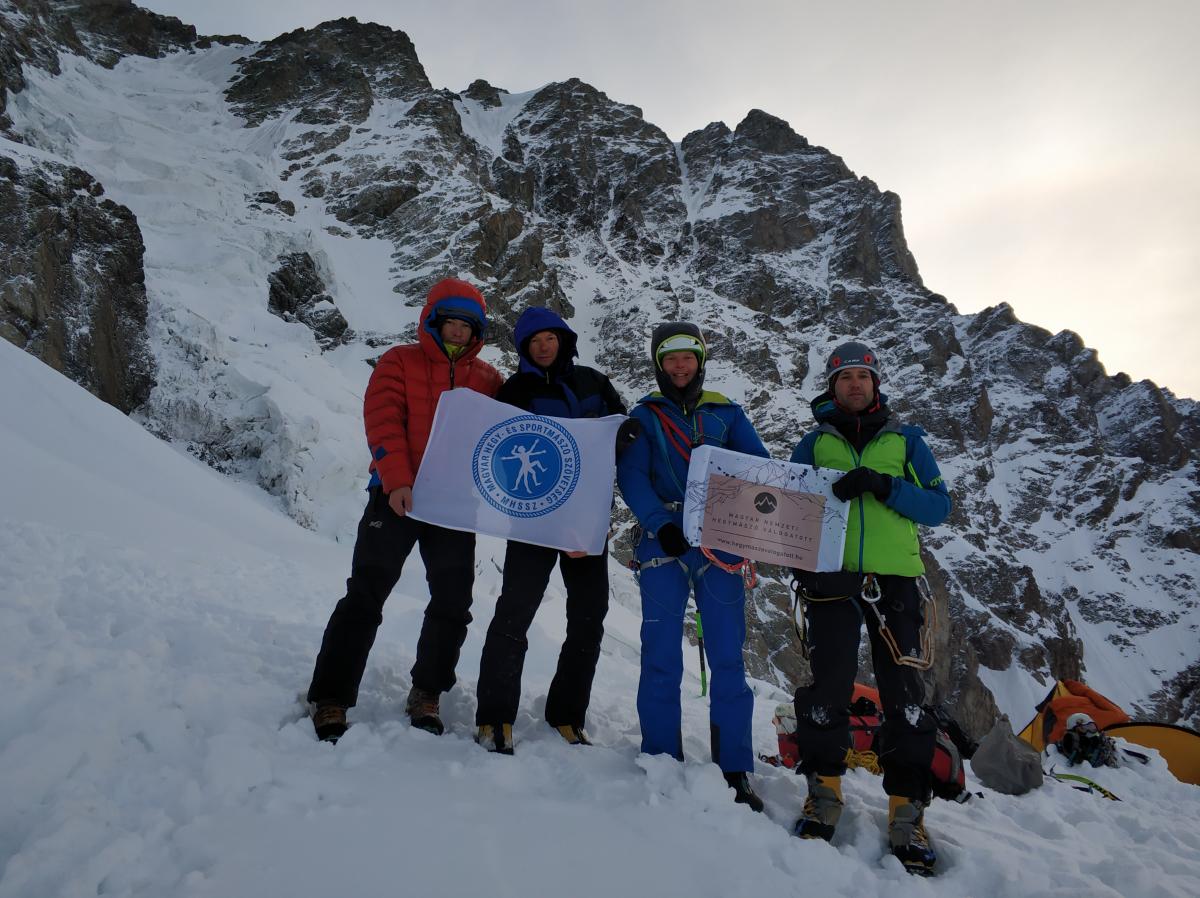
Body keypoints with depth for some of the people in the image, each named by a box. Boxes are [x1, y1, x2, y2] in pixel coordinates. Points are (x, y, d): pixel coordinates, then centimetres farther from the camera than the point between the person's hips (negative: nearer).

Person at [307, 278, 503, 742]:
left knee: (453, 603, 8)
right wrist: (396, 481, -21)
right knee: (366, 596, -1)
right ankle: (331, 700, 11)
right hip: (397, 495, -3)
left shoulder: (488, 378, 11)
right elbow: (382, 421, -8)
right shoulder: (400, 362, 3)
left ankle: (426, 694, 26)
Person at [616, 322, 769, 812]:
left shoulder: (726, 413, 14)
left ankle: (735, 770, 12)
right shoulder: (645, 415, 9)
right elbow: (631, 476, -3)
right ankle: (662, 764, 15)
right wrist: (660, 523, -19)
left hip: (721, 544, 1)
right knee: (662, 659, 1)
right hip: (664, 543, -1)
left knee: (728, 659, 2)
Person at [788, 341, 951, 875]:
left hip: (895, 578, 0)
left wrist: (884, 486, -13)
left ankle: (907, 808, 11)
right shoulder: (814, 443, 13)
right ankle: (824, 790, 17)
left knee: (903, 693, -1)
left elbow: (939, 506, 4)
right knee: (829, 686, -1)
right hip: (832, 576, 0)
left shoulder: (905, 439, 12)